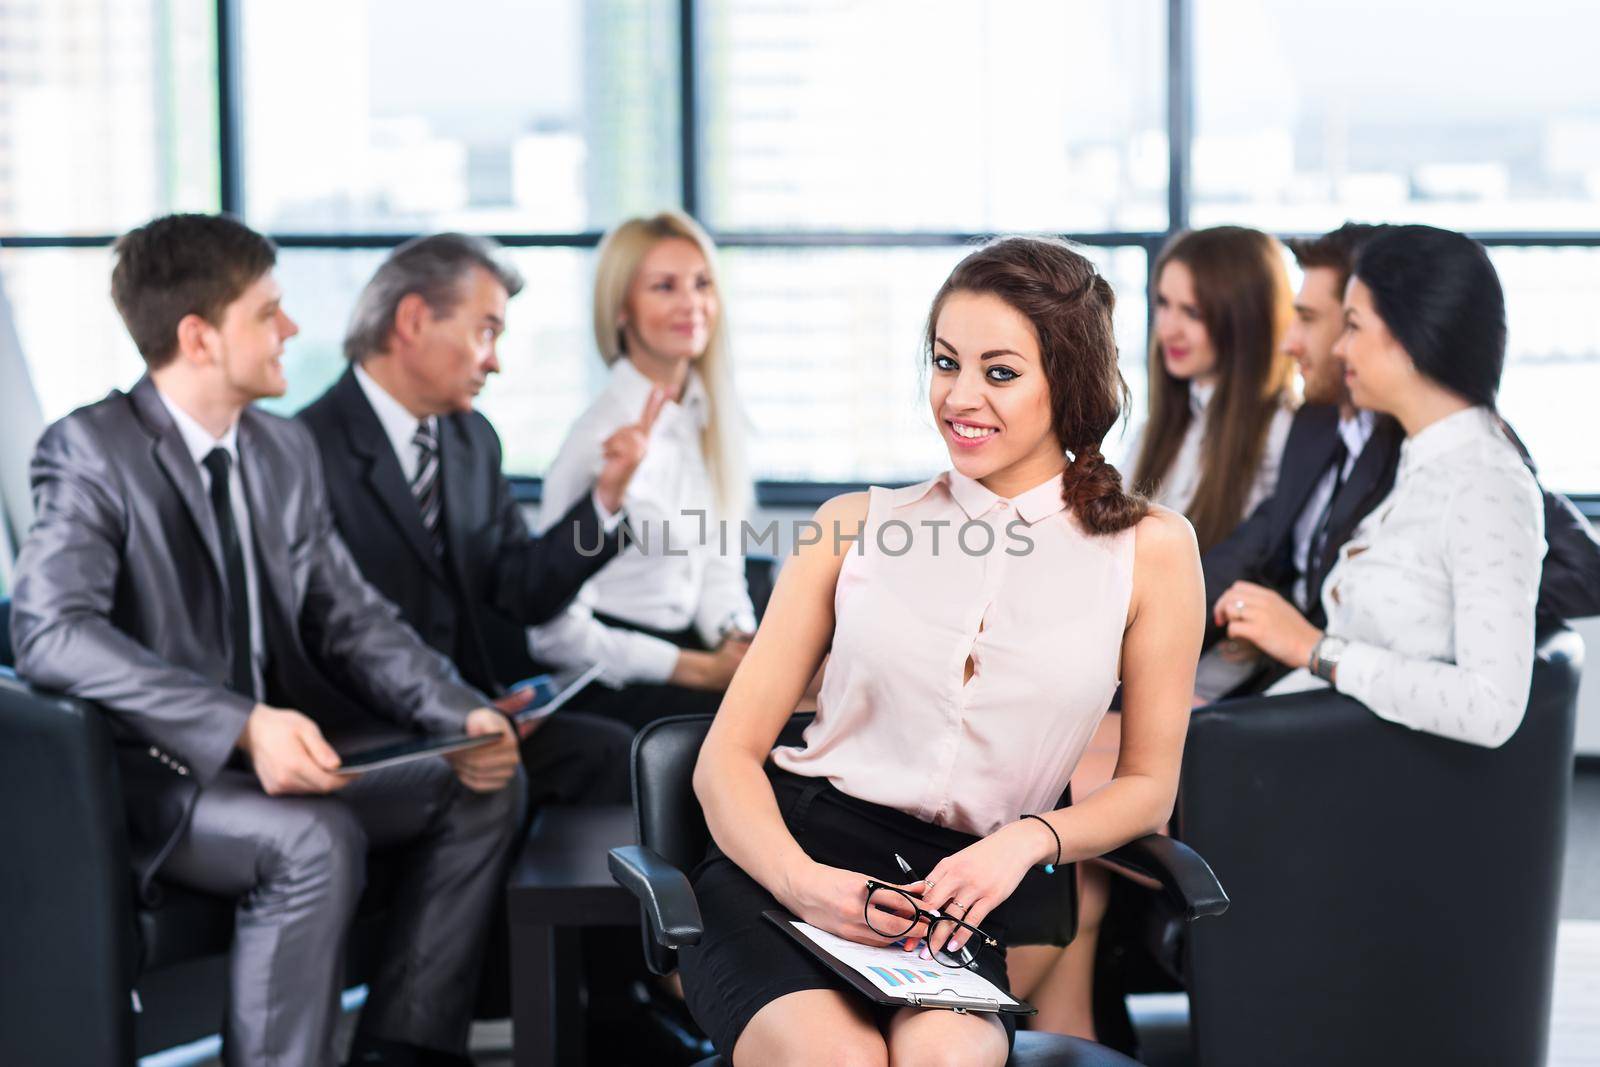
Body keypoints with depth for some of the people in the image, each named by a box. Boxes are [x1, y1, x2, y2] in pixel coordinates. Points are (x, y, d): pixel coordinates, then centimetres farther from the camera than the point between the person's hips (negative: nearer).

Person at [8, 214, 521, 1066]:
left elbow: (349, 618, 9)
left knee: (480, 786, -6)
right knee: (315, 840, -32)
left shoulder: (285, 451, 10)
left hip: (277, 756, 8)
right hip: (149, 775, -8)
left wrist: (461, 715, -10)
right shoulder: (91, 450, -13)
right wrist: (240, 727, -37)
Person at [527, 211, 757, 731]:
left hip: (686, 644, 7)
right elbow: (558, 634, -14)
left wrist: (737, 642, -8)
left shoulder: (708, 415, 8)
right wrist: (700, 669, -15)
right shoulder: (603, 438, -15)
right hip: (605, 687, -7)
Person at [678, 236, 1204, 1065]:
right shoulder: (854, 524, 10)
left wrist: (1028, 839, -6)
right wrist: (801, 881, -14)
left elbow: (1147, 784, 15)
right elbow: (727, 756, 7)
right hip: (786, 861, 1)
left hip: (954, 907, 0)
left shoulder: (1149, 552, 9)